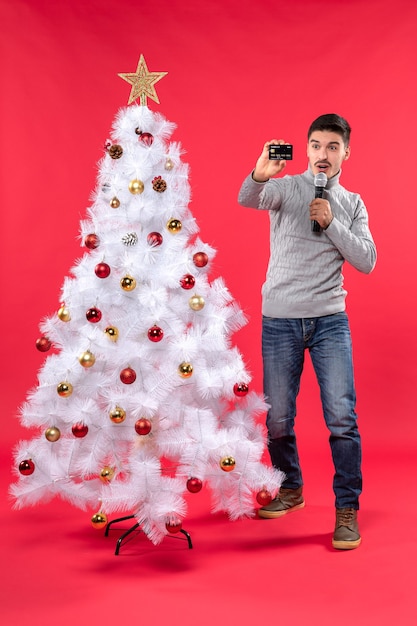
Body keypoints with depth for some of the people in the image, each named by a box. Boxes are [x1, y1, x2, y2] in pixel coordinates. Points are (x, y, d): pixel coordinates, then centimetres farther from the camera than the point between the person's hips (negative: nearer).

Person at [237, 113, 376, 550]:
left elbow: (366, 261, 1)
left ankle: (347, 509, 7)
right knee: (277, 417, 7)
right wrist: (260, 174, -41)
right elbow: (248, 200, -19)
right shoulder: (286, 188, 3)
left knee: (341, 416, -7)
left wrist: (331, 223, -10)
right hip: (279, 319, -1)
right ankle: (291, 489, 30)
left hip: (329, 320, 1)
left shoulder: (353, 204, 11)